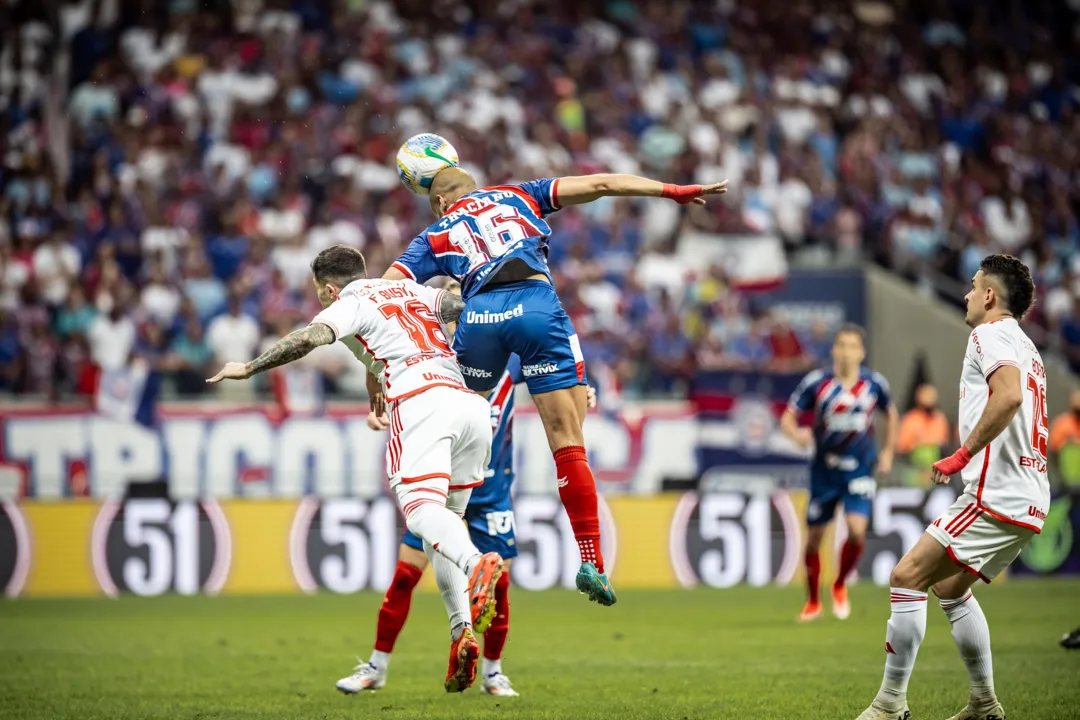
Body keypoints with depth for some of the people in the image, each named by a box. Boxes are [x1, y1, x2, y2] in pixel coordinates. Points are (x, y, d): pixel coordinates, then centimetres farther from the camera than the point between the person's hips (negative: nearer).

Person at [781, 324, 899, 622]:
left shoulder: (874, 384, -5)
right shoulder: (816, 382, -11)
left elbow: (890, 414, 15)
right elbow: (788, 418, -7)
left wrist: (888, 452, 10)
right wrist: (797, 434, -29)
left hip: (860, 469, 0)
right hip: (824, 469, 0)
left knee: (857, 530, -19)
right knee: (814, 536, 5)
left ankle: (840, 585, 10)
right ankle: (813, 601, 27)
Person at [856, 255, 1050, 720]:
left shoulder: (991, 333, -7)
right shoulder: (1025, 347, 22)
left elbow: (1009, 394, -26)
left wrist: (963, 454, -22)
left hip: (996, 497, -10)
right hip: (1029, 501, 10)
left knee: (907, 577, -11)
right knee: (950, 588, 22)